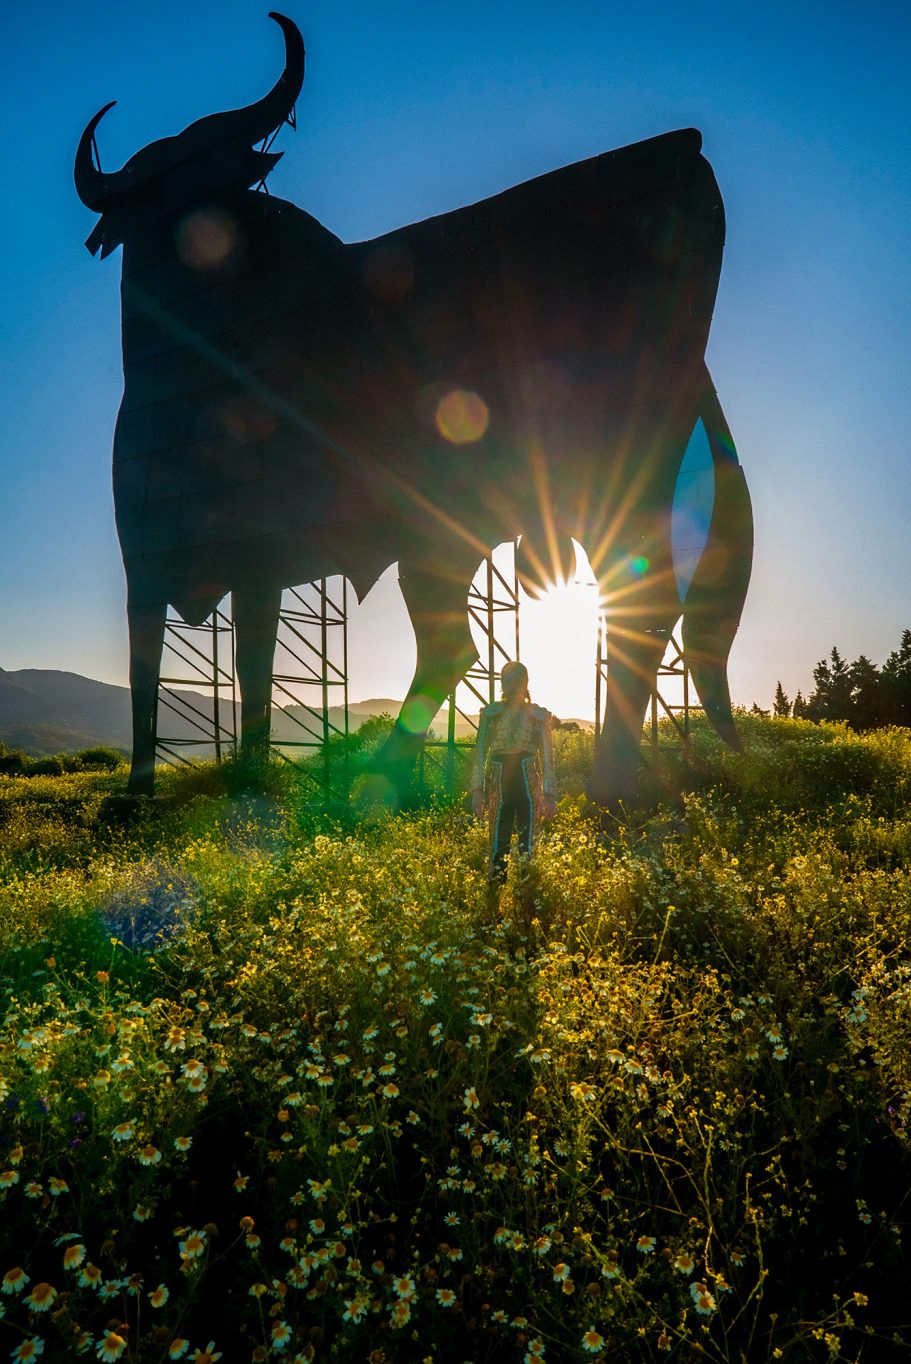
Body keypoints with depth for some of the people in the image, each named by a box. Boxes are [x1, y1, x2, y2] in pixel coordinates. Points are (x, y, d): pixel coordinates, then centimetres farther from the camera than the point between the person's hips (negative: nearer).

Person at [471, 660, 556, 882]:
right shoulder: (491, 713, 7)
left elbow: (547, 756, 7)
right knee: (498, 845, 1)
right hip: (499, 785, 0)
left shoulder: (538, 716, 7)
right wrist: (477, 789, -4)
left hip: (529, 785, 0)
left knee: (529, 846, 1)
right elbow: (480, 753, 5)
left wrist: (549, 794, 1)